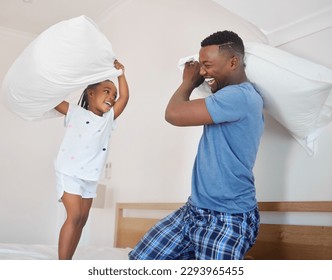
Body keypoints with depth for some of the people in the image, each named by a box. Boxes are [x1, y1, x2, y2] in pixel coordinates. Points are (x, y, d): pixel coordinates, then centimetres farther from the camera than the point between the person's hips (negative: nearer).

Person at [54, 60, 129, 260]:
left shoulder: (109, 118, 11)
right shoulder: (75, 113, 1)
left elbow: (125, 97, 4)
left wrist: (120, 74, 2)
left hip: (90, 178, 6)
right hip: (69, 174, -6)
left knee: (82, 220, 9)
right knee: (74, 216, -16)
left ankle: (68, 262, 20)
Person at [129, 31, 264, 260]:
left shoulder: (240, 96, -22)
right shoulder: (232, 96, 13)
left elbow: (174, 114, -23)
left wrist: (189, 82, -4)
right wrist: (194, 83, 16)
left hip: (228, 221, -10)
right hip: (195, 211, 10)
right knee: (141, 259, 7)